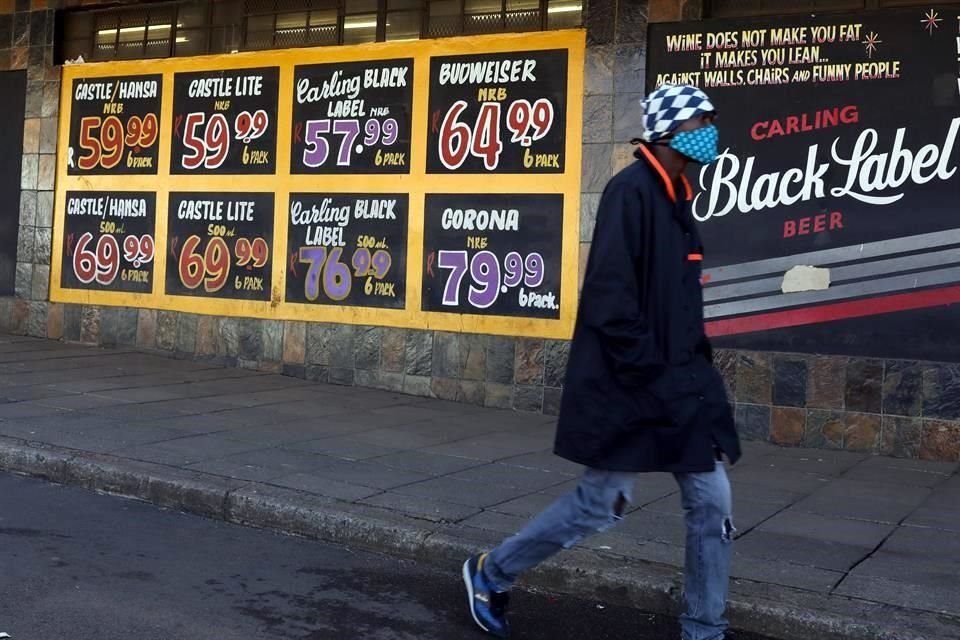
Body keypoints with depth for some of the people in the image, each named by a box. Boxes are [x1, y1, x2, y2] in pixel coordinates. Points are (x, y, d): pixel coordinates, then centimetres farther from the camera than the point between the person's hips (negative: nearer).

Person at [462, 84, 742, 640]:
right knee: (601, 504, 3)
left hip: (679, 382, 9)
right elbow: (610, 298, -23)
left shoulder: (677, 197, 13)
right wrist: (652, 376, -20)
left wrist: (698, 369, 12)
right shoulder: (632, 189, -15)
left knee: (712, 502, 8)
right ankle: (491, 574, 23)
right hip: (629, 386, -9)